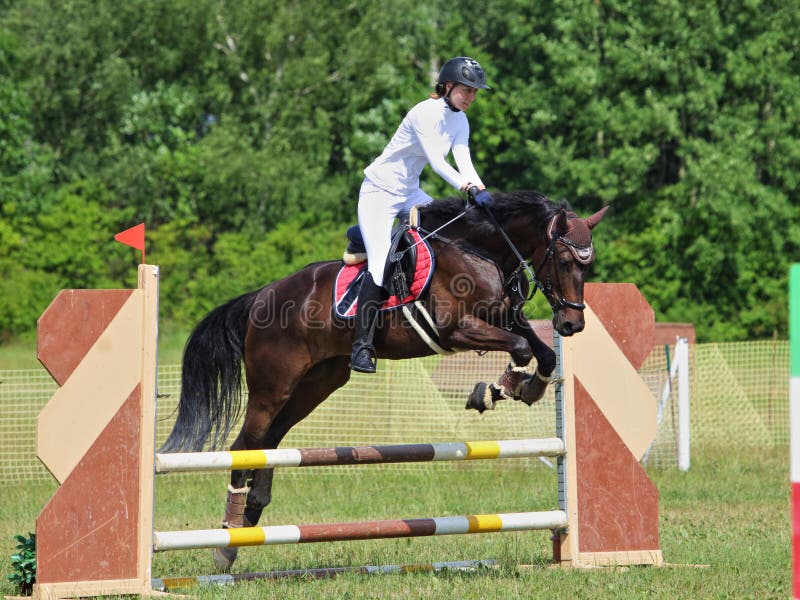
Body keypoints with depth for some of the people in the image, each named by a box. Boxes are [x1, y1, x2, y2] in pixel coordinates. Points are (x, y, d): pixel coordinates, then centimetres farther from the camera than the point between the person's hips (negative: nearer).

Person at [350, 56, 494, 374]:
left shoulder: (459, 121, 5)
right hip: (379, 191, -8)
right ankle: (362, 346, -22)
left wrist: (481, 190, -23)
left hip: (410, 193, 9)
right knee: (381, 264, -21)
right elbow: (436, 161, -29)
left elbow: (464, 162, -5)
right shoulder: (426, 113, -20)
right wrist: (469, 189, -40)